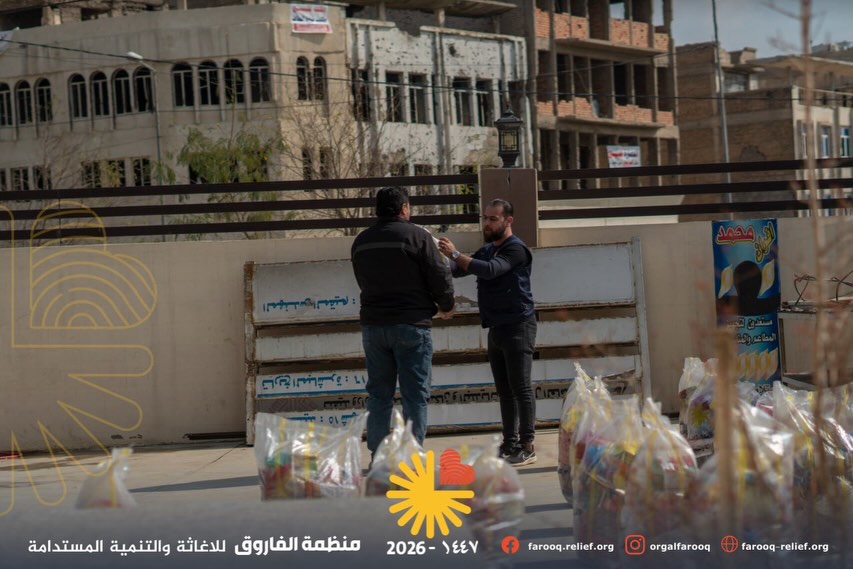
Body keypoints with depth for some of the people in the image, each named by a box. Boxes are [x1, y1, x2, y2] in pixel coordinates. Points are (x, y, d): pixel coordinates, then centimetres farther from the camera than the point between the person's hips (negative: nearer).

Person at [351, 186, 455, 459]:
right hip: (410, 324, -5)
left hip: (373, 324, 5)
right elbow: (440, 277, -9)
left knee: (379, 394, 12)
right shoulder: (416, 236, -9)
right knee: (415, 395, 1)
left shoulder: (361, 242, 9)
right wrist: (446, 306, 9)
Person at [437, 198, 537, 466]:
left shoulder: (516, 249, -9)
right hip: (496, 328, 8)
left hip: (517, 326, -8)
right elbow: (457, 270, 11)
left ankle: (527, 447, -9)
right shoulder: (487, 250, 17)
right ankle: (510, 445, 9)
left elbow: (491, 270, -25)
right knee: (504, 390, 7)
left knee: (520, 388, -9)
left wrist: (455, 254, -26)